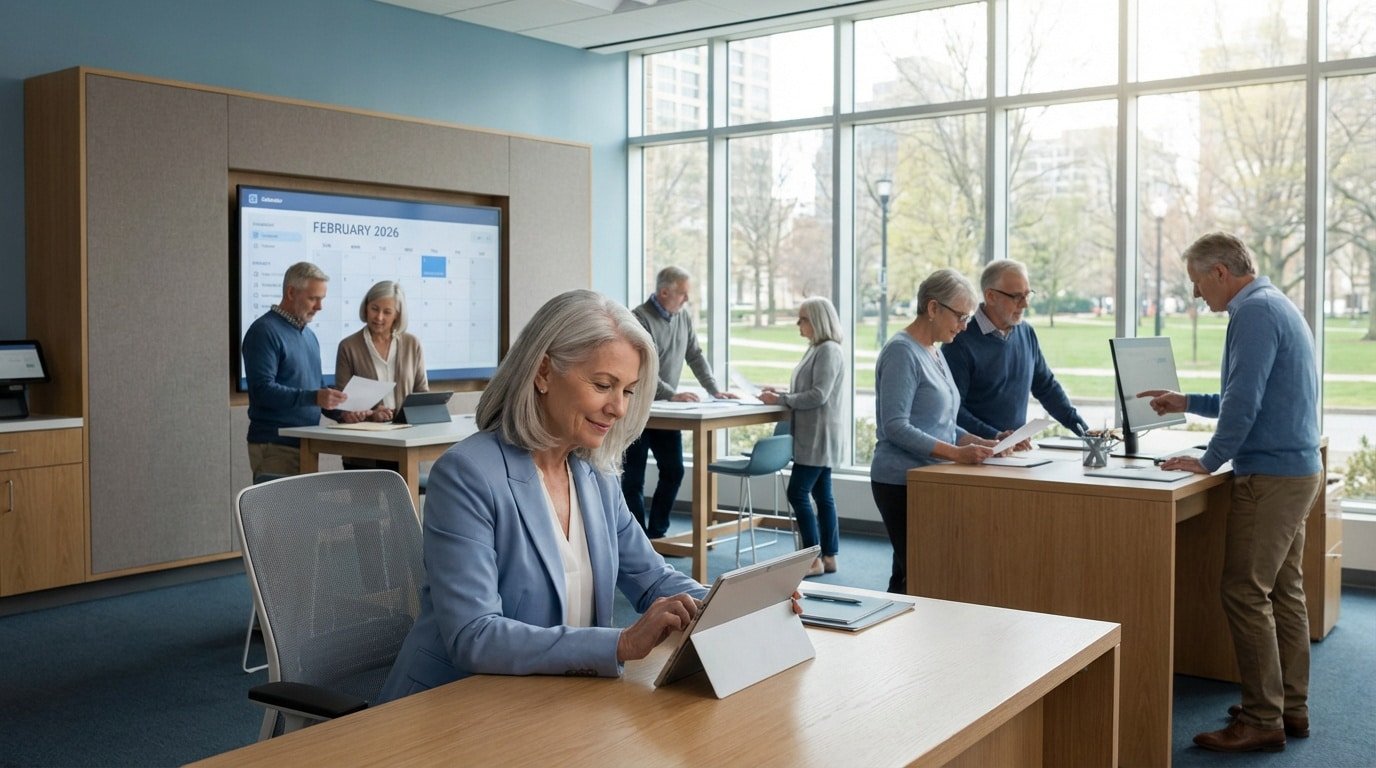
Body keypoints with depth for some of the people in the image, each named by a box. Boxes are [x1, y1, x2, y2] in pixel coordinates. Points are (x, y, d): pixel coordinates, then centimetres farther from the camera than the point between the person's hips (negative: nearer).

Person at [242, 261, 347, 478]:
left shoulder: (309, 334, 17)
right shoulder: (265, 331, -9)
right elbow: (262, 390, -20)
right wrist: (313, 397, -29)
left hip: (307, 444, 8)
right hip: (275, 446, -8)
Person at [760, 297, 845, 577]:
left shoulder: (829, 351, -14)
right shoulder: (817, 349, 15)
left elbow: (818, 395, -21)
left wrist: (780, 400, -16)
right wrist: (780, 392, 8)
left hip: (818, 437, -10)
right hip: (812, 437, 10)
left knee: (797, 493, -9)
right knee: (821, 495, 11)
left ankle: (815, 559, -4)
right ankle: (828, 557, 17)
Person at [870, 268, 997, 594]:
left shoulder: (934, 353, 15)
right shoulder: (901, 352, -13)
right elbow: (895, 427, -21)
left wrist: (983, 444, 5)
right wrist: (956, 453, -26)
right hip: (901, 482, -9)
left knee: (908, 577, 10)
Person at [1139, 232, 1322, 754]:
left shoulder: (1254, 311, -16)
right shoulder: (1276, 305, 17)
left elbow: (1244, 402, -22)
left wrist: (1209, 461, -12)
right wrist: (1188, 404, 22)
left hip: (1271, 475, -11)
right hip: (1298, 469, 11)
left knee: (1246, 594, -6)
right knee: (1284, 590, 15)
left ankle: (1263, 721, 0)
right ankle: (1291, 706, 23)